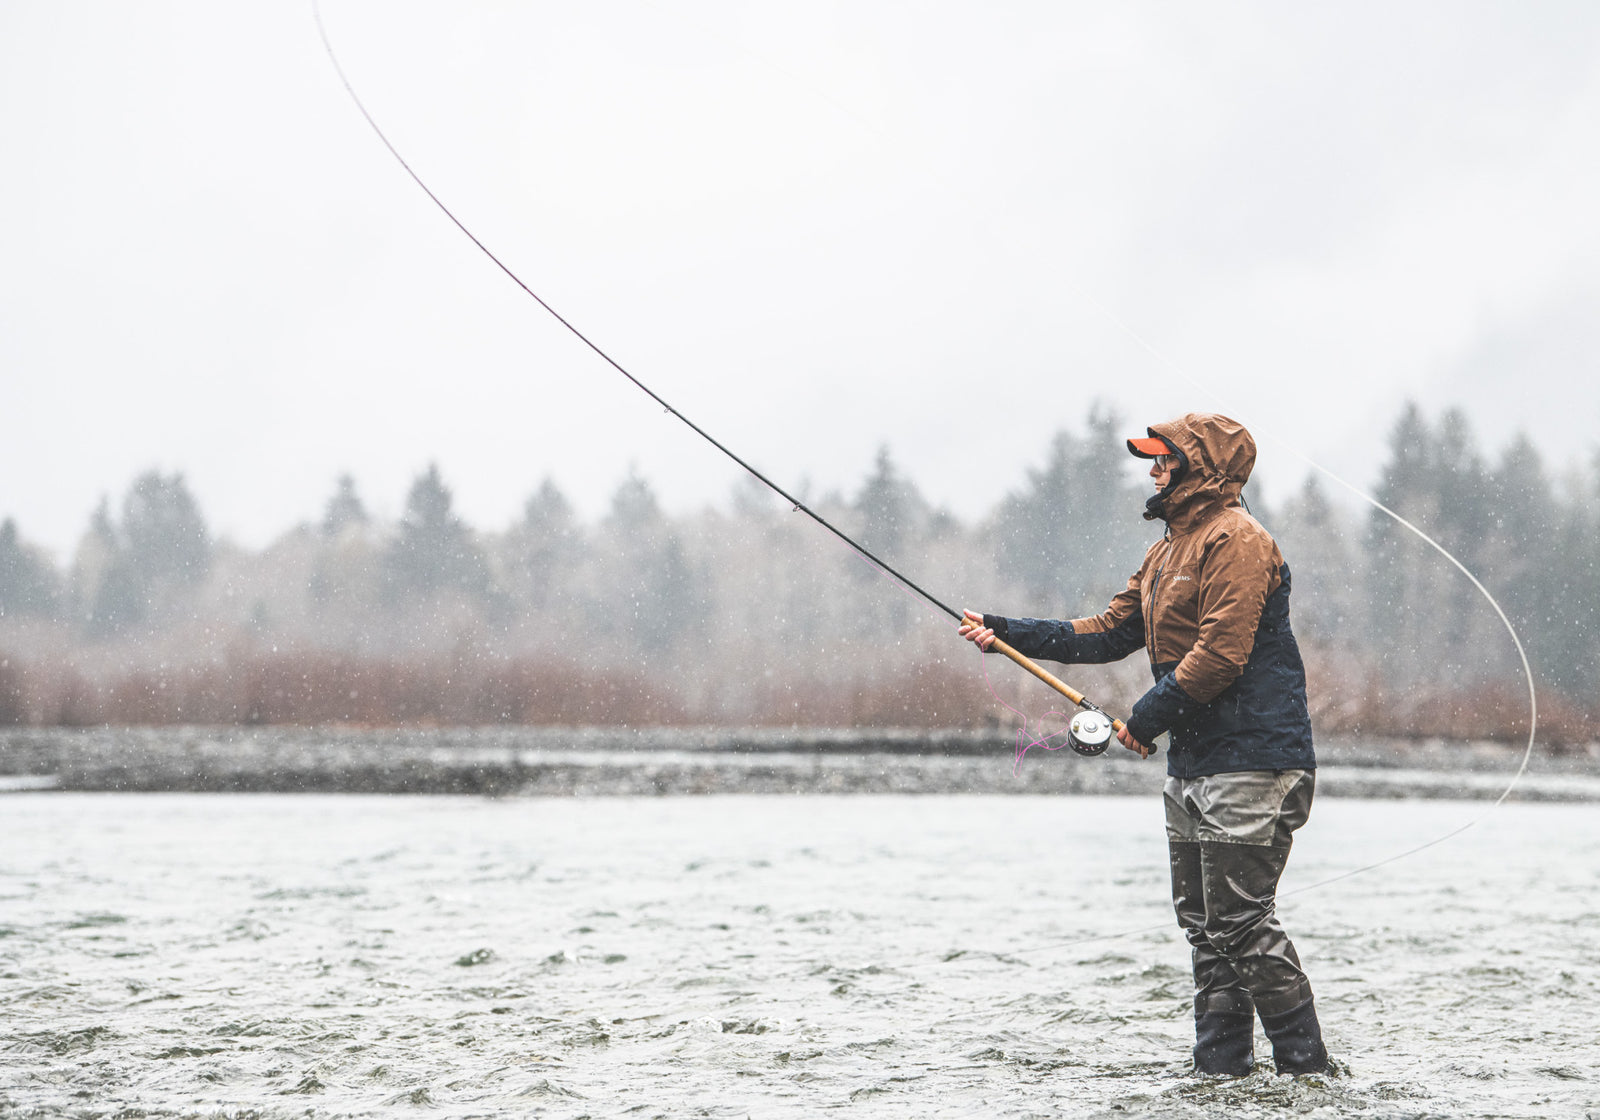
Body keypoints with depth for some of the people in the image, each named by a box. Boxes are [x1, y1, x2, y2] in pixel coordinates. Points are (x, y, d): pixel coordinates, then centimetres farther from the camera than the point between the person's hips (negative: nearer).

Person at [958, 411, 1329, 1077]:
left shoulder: (1236, 541, -12)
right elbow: (1111, 633, 20)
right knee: (1203, 923, 10)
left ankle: (1305, 1066, -5)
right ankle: (1220, 1065, 14)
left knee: (1243, 922, -11)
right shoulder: (1168, 551, 20)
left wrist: (1150, 716, -12)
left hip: (1249, 762, -10)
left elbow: (1221, 654, -20)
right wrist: (1011, 634, 13)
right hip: (1192, 761, 10)